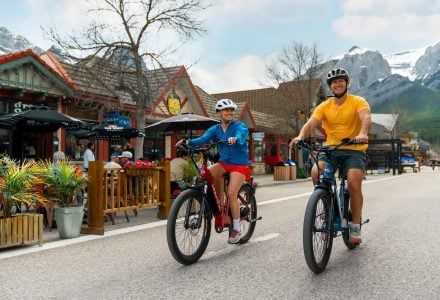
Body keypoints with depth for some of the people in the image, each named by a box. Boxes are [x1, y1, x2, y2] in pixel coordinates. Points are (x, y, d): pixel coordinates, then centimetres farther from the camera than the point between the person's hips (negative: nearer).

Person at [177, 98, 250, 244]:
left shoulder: (239, 126, -6)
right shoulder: (215, 129, 4)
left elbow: (242, 135, -29)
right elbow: (202, 139, -11)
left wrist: (235, 139, -53)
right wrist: (188, 142, -30)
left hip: (239, 164, -4)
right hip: (223, 162, 4)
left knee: (231, 194, -19)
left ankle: (236, 229, -3)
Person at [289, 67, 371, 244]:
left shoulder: (358, 102, -2)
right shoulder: (324, 106, 5)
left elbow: (366, 118, -22)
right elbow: (310, 124, -8)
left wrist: (363, 134, -44)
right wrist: (301, 136, -30)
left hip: (354, 150, -2)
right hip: (331, 149, 3)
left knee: (354, 183, -25)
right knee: (316, 173, -25)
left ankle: (356, 227, -5)